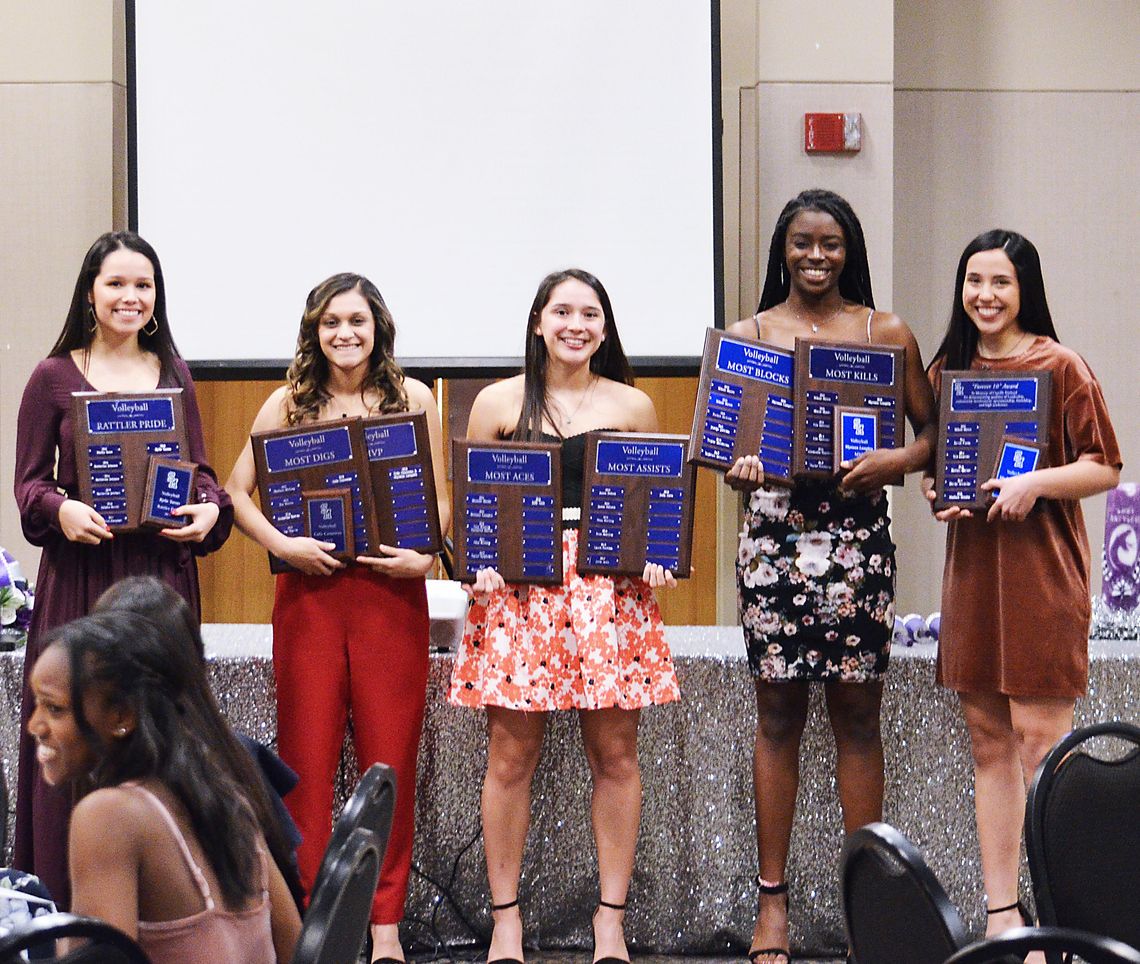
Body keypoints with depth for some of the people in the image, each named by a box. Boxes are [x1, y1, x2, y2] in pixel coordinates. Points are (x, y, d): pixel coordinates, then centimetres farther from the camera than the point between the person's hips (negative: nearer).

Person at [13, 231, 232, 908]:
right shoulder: (54, 378, 3)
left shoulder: (173, 375, 11)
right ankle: (72, 899, 4)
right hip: (81, 574, -2)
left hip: (163, 570, 3)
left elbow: (200, 470, 13)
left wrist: (210, 509, -8)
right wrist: (62, 510, -17)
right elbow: (30, 481, 3)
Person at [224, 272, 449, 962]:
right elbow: (237, 491, 4)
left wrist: (424, 557, -12)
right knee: (307, 754, 1)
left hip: (391, 592, 0)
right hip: (310, 590, 0)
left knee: (391, 756, 1)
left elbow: (441, 498, 6)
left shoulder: (413, 398, 6)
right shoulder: (289, 403, 7)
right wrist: (281, 544, -12)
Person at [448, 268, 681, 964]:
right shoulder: (499, 403, 7)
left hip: (612, 586, 1)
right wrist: (481, 562, -6)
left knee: (615, 752, 1)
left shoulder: (633, 405, 10)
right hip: (519, 585, -1)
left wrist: (657, 559, -3)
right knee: (511, 755, -1)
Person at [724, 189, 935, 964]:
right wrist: (737, 464, -15)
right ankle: (773, 896, 8)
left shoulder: (887, 333, 7)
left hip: (859, 533, 0)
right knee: (779, 711, 2)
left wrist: (899, 460, -13)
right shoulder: (748, 334, 8)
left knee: (858, 711, 2)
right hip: (775, 532, 0)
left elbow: (933, 428, 8)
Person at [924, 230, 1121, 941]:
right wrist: (937, 492, 2)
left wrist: (1033, 483, -19)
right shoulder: (947, 369, 12)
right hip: (970, 565, 6)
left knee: (1040, 743, -7)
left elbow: (1106, 468, -6)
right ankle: (1001, 914, 15)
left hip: (1040, 566, -6)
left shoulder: (1060, 367, -6)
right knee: (988, 743, 9)